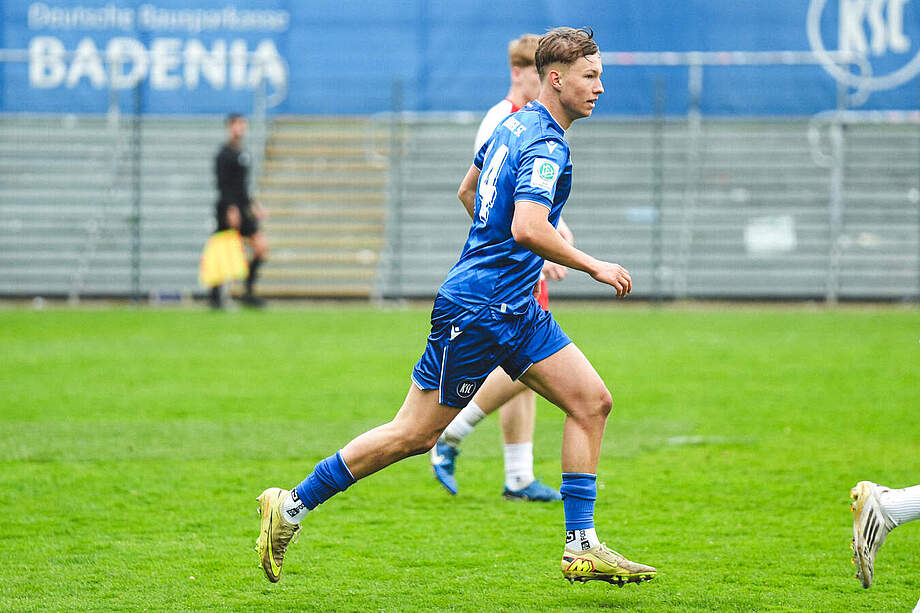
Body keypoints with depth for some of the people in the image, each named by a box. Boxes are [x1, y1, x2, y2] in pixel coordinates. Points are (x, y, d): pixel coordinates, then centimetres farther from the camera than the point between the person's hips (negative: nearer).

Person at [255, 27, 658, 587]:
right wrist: (593, 267, -20)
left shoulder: (517, 125, 13)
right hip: (476, 310, -10)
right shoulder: (545, 145, -17)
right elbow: (528, 228, -31)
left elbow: (469, 190, 27)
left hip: (515, 309, 10)